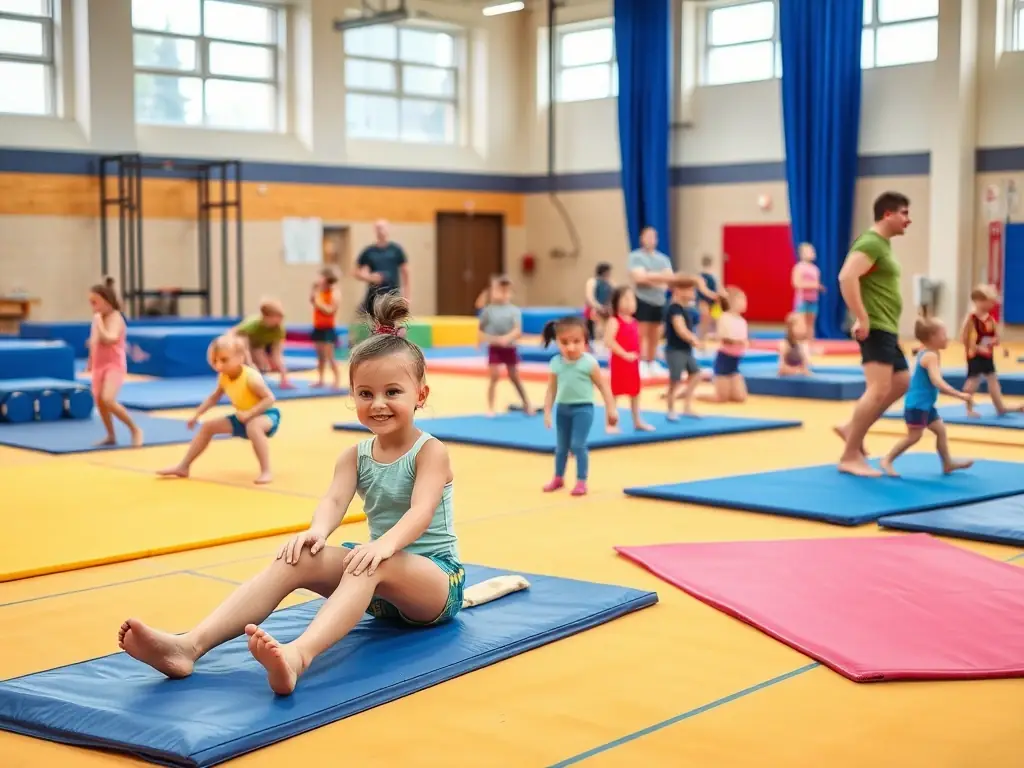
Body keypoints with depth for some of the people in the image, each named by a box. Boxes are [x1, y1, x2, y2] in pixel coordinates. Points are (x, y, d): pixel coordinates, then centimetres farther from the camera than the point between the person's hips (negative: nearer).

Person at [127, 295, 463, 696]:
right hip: (379, 585, 5)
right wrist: (317, 530, -38)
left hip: (438, 577, -5)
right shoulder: (355, 456, 6)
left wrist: (386, 543, -48)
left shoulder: (430, 451, -9)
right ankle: (188, 646, -37)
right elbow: (335, 499, -13)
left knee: (372, 565, -39)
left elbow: (422, 510, -26)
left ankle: (297, 655, -66)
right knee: (296, 559, -21)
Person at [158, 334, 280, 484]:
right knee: (208, 426, 7)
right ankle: (183, 467, 16)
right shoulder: (223, 377, -5)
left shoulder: (251, 377, -29)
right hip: (243, 417, 9)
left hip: (266, 414, -9)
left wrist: (249, 413, -37)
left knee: (253, 427, -43)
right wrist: (197, 414, 4)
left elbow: (269, 398, -30)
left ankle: (266, 472, -34)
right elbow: (214, 397, 12)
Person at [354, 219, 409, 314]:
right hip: (374, 295, 1)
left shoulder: (396, 249, 2)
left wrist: (408, 296, -1)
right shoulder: (368, 251, 5)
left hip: (393, 295, -1)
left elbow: (405, 274, 4)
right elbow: (357, 273, 11)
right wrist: (369, 277, -9)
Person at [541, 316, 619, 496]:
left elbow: (603, 386, -7)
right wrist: (547, 412, 1)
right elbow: (552, 389, 4)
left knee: (578, 445, -10)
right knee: (561, 446, 16)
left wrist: (611, 409, -5)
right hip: (563, 409, 4)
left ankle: (581, 481, 3)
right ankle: (558, 478, 34)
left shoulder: (589, 363, -14)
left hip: (583, 408, -4)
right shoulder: (556, 363, -4)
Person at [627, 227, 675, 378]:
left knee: (655, 336, 11)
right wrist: (660, 277, -9)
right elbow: (639, 277, -16)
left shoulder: (663, 259, 13)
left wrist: (649, 277, -14)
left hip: (659, 301, 6)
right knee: (641, 334, -6)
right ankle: (641, 364, -5)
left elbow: (670, 277, 1)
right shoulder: (635, 257, -4)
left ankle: (652, 364, 20)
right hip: (642, 300, -6)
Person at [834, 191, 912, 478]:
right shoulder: (871, 243, -14)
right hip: (875, 329, -11)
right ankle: (850, 456, -13)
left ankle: (851, 429, 20)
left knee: (901, 383, 17)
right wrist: (862, 319, -27)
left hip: (886, 328, 11)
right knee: (879, 389, -16)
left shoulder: (883, 244, 19)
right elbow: (847, 277, -29)